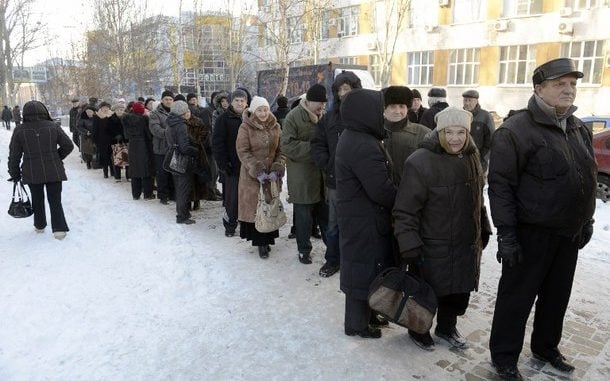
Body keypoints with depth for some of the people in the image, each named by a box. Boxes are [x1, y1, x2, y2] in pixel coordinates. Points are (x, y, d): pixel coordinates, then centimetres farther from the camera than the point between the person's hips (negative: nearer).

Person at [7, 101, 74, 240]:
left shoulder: (19, 130, -6)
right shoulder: (53, 126, -7)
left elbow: (14, 155, -2)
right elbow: (68, 145, -3)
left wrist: (14, 173, 10)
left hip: (32, 173, 1)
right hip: (54, 171, 0)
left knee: (37, 199, 19)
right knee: (55, 200, 6)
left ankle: (39, 225, 31)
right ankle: (59, 228, -2)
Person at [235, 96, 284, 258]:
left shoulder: (275, 127, 5)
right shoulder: (246, 127, -5)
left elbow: (280, 150, 4)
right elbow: (242, 152, -10)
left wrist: (277, 169, -12)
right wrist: (258, 171, -19)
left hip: (272, 175, 3)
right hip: (252, 175, -3)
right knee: (255, 207, -1)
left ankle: (266, 239, 20)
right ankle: (260, 242, 10)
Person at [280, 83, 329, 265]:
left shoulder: (324, 115, 7)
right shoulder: (294, 117, -11)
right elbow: (287, 145, -16)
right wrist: (312, 148, -20)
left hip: (322, 174, 5)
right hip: (302, 176, -5)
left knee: (325, 213, 15)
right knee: (304, 216, 7)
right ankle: (304, 249, 23)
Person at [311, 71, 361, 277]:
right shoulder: (330, 117, 7)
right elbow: (318, 144, 10)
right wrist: (327, 165, -2)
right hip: (335, 180, 4)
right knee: (333, 225, 15)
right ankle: (332, 260, 32)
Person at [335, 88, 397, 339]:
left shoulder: (352, 138, 9)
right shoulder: (365, 146, -25)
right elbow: (381, 190, -25)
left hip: (356, 215, 10)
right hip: (365, 221, -10)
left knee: (360, 267, 21)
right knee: (365, 269, 5)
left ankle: (365, 314, 38)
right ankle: (357, 324, 22)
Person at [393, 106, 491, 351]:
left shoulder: (471, 159, 6)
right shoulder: (420, 162, -20)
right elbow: (405, 209, -20)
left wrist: (484, 229, 21)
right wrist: (409, 246, -22)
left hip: (465, 245, 7)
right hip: (431, 246, -7)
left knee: (459, 290, 18)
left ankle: (446, 327, 42)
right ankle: (418, 330, 35)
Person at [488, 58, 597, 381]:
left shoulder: (579, 129, 10)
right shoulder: (516, 130, -16)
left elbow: (588, 179, 19)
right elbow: (501, 186, -19)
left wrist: (587, 220, 16)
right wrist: (506, 234, -21)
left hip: (568, 232, 7)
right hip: (532, 233, -7)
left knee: (557, 295, 20)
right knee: (517, 296, 5)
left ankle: (545, 347, 40)